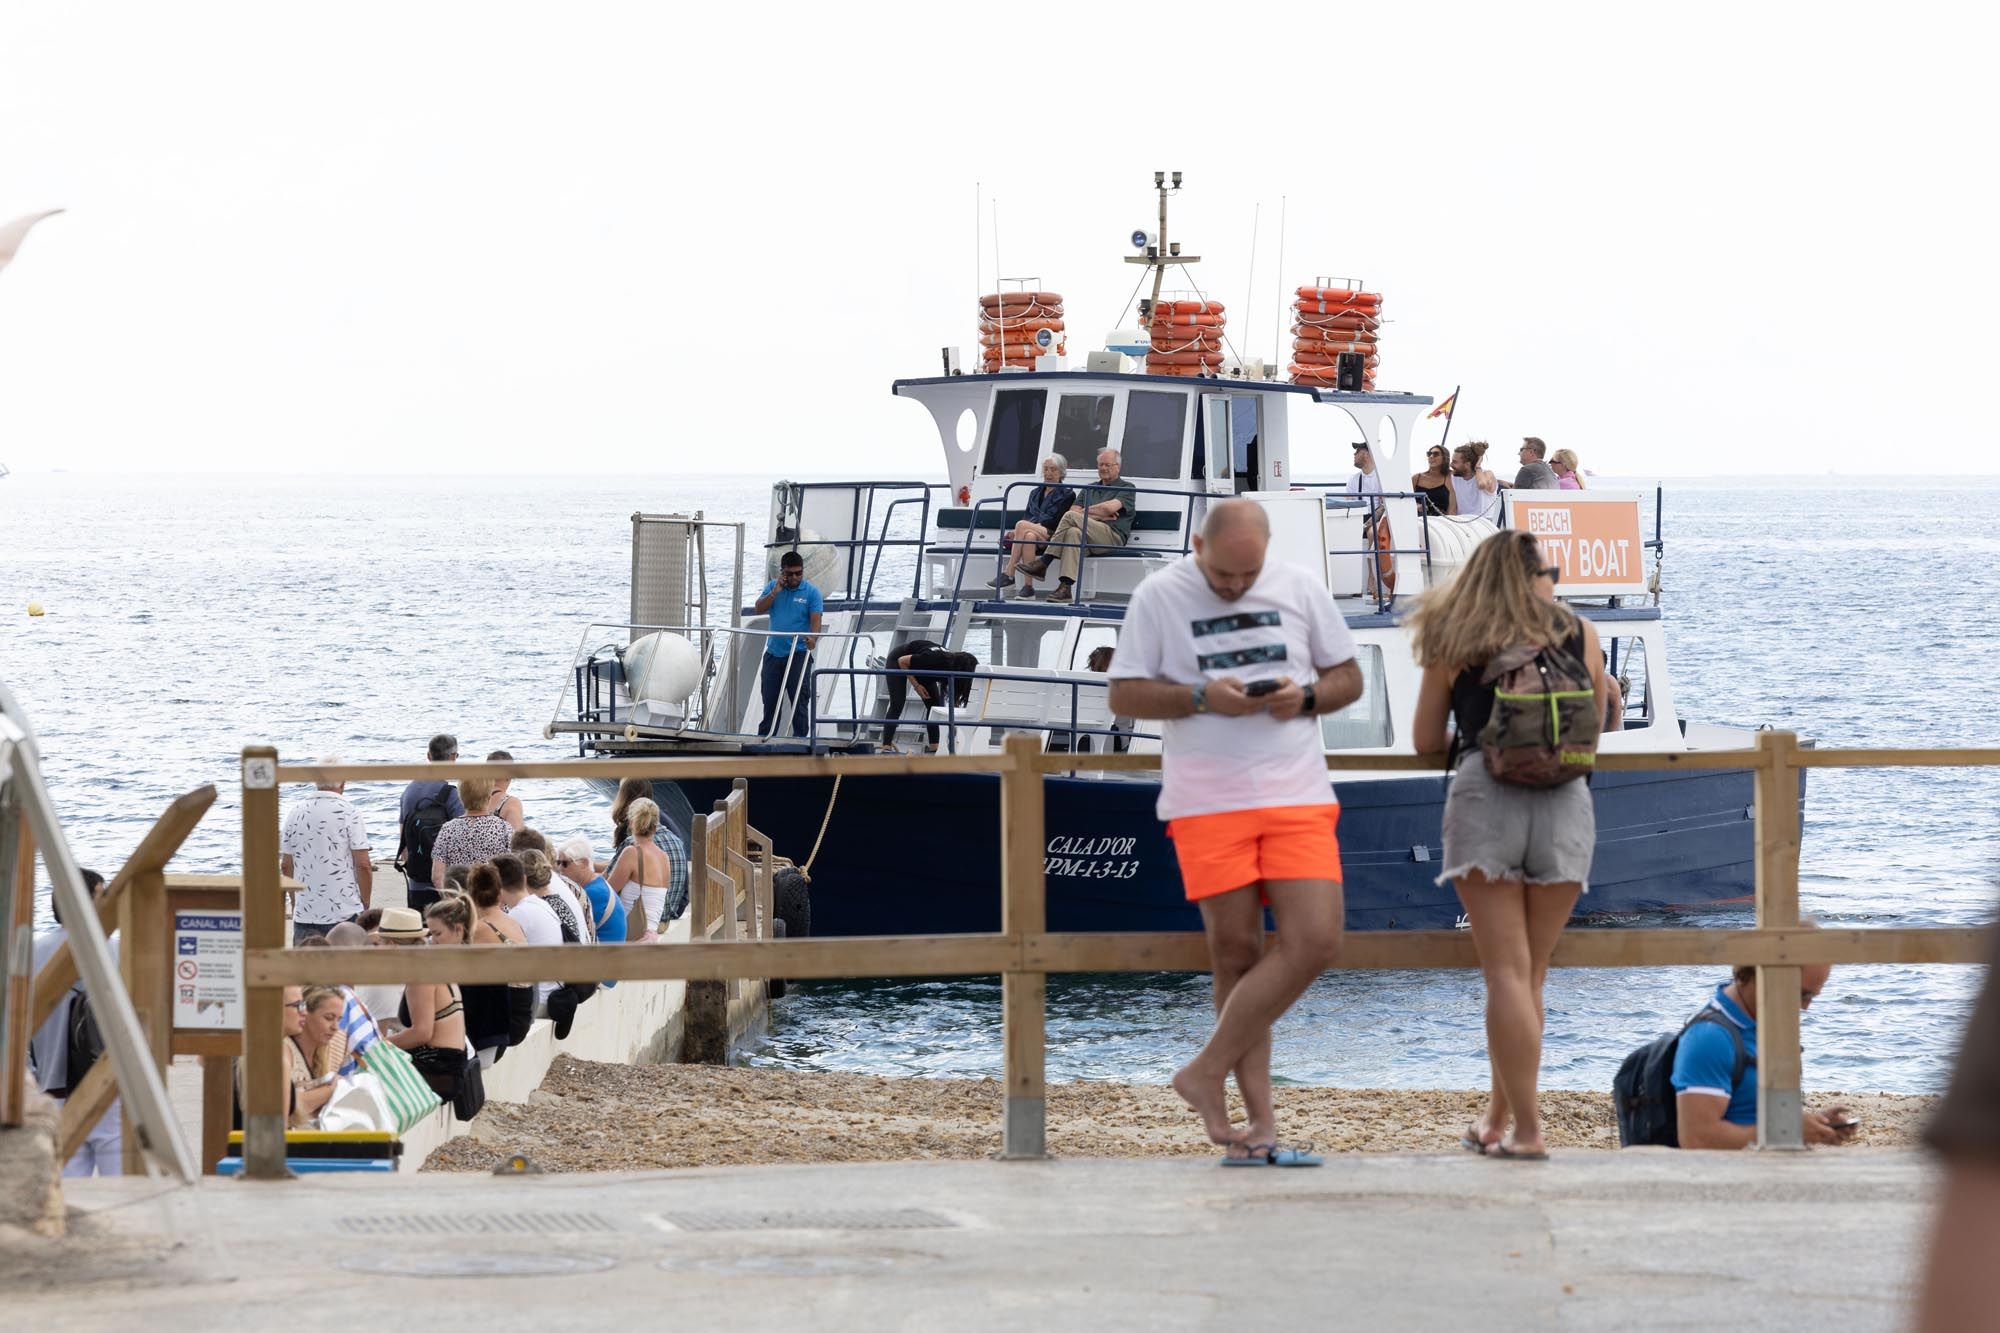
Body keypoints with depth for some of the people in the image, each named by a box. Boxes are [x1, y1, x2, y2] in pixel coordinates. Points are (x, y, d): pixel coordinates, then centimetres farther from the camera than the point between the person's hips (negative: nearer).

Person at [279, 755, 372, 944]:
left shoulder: (296, 813, 4)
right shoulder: (349, 813, -8)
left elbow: (286, 865, 10)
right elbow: (363, 865, -9)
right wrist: (366, 907, 4)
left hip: (304, 914, 3)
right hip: (345, 913, -3)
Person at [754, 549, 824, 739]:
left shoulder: (811, 592, -2)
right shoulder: (772, 587, 9)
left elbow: (816, 620, -10)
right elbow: (759, 609, 0)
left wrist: (812, 638, -30)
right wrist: (775, 592, -11)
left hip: (799, 654, -4)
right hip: (774, 652, 4)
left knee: (799, 700, -6)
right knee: (769, 699, 8)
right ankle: (763, 737, 15)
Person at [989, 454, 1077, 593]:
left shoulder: (1067, 495, 9)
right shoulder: (1035, 493, 28)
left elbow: (1057, 521, -3)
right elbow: (1026, 516, 19)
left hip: (1051, 535, -4)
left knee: (1022, 526, -31)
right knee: (1029, 536, -36)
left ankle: (1008, 575, -35)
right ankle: (1027, 586, -45)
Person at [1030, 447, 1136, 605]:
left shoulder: (1127, 488, 13)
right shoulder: (1089, 489, 31)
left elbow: (1110, 507, -7)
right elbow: (1074, 509, 13)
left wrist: (1085, 512, 6)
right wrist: (1099, 516, -1)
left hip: (1113, 536, -5)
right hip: (1089, 538, 5)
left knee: (1071, 517, -25)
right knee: (1074, 532, -34)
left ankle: (1043, 564, -29)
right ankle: (1065, 588, -46)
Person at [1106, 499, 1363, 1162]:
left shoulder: (1300, 589, 7)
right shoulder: (1159, 598, 1)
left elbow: (1348, 678, 13)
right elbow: (1125, 696, 0)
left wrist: (1305, 697, -8)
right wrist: (1201, 697, -15)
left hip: (1298, 796, 2)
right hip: (1207, 802, -2)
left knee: (1316, 942, -10)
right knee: (1236, 952, -1)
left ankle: (1207, 1074, 1)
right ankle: (1261, 1121, 4)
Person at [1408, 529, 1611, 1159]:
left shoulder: (1454, 643, 10)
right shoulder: (1579, 636, 12)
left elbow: (1426, 742, 14)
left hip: (1484, 798, -1)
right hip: (1564, 802, 1)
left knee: (1506, 971, -3)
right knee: (1529, 973, 11)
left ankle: (1526, 1130, -9)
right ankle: (1498, 1118, 19)